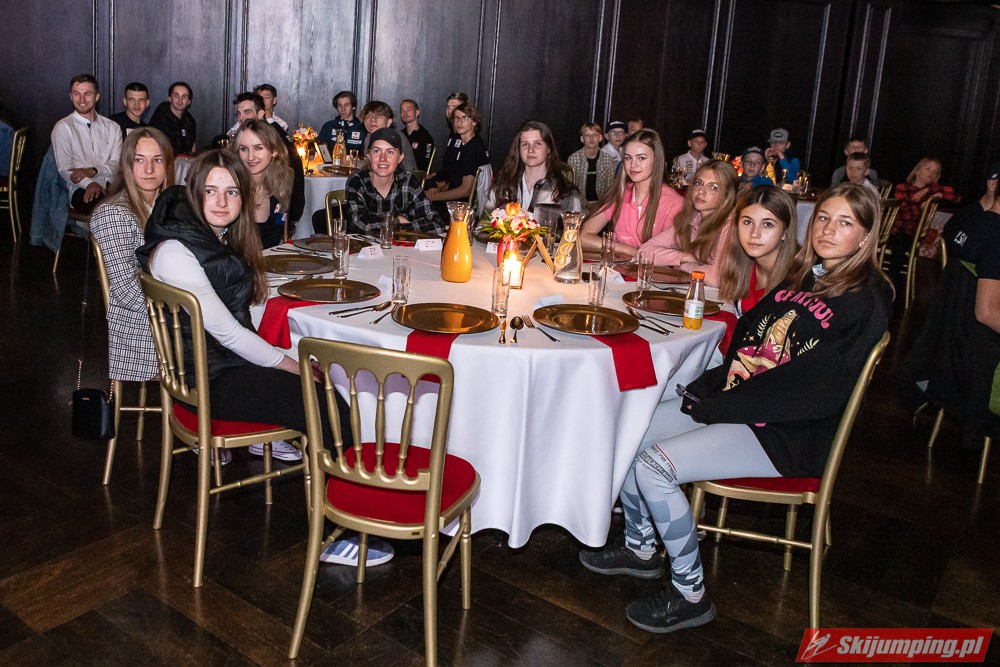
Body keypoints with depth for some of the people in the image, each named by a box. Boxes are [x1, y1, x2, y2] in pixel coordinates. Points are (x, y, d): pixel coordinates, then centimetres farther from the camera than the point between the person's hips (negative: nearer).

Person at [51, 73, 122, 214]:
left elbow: (117, 163, 8)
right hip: (82, 189, -3)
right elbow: (64, 169, -1)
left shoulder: (112, 127, 20)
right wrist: (89, 183, -21)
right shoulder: (63, 128, 10)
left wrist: (93, 170, -13)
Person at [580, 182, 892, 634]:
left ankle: (690, 594, -4)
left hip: (782, 436, -9)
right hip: (739, 407, 9)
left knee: (654, 466, -23)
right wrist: (702, 388, -3)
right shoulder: (804, 278, 13)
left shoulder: (865, 304, -13)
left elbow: (814, 390, -21)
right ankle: (640, 547, 16)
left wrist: (715, 407, -19)